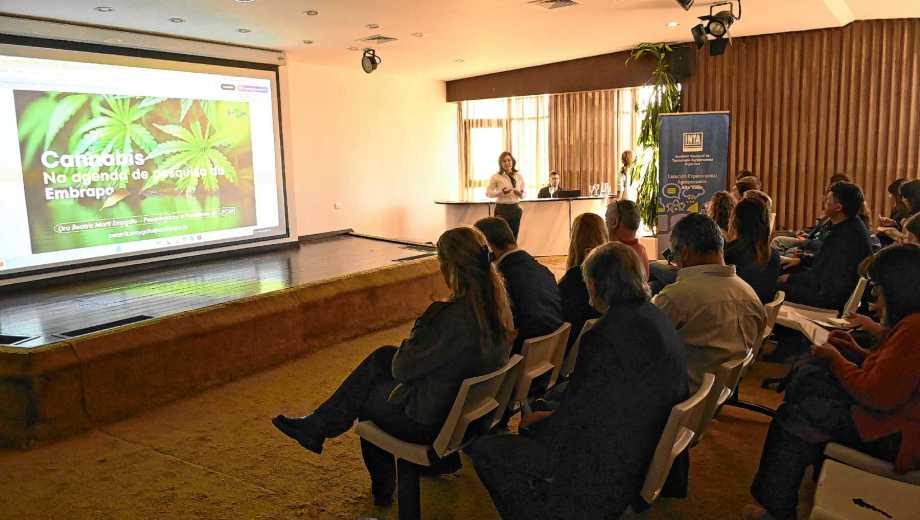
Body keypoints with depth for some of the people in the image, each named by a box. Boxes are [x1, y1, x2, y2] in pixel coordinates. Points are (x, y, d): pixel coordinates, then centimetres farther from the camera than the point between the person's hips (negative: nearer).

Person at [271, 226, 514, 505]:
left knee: (365, 397, 18)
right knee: (382, 356, 15)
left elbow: (402, 367, -20)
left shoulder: (455, 316, -33)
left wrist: (420, 325, -7)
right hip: (471, 405, 8)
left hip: (430, 420, -8)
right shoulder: (497, 303, -7)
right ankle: (317, 426, 24)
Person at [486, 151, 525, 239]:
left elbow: (523, 194, 15)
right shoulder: (496, 177, -3)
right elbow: (488, 193, -4)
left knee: (514, 236, 6)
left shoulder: (519, 176, 8)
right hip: (502, 208, -4)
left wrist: (520, 194, -9)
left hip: (515, 208, 4)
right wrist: (501, 192, -19)